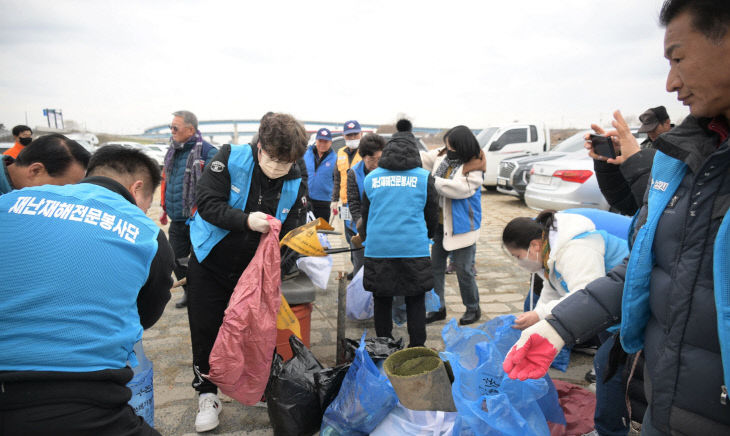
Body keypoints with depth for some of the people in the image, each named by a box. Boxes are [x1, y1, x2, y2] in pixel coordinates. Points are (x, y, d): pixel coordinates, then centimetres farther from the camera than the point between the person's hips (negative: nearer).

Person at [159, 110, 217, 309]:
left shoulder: (207, 152, -15)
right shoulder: (173, 151, 11)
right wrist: (164, 208, 22)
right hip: (176, 220, 8)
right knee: (177, 259, 16)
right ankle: (189, 292, 34)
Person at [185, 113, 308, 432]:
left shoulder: (295, 186, -12)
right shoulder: (231, 158, -19)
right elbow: (206, 202, -22)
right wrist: (246, 220, -37)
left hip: (254, 269, 2)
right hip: (211, 263, -1)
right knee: (206, 330, 8)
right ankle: (207, 394, 28)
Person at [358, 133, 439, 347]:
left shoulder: (371, 177, 10)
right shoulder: (424, 177, 5)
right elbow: (433, 215, 12)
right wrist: (426, 236, 31)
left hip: (378, 248, 2)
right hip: (414, 247, -1)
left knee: (381, 299, 13)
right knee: (416, 300, 9)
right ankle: (417, 348, 16)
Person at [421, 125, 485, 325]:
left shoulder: (474, 168, -16)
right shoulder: (443, 155, 2)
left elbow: (459, 189, -29)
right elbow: (424, 159, 10)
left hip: (461, 226, -6)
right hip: (440, 223, 7)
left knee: (463, 270, 3)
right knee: (436, 266, 12)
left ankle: (473, 309, 25)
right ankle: (438, 308, 27)